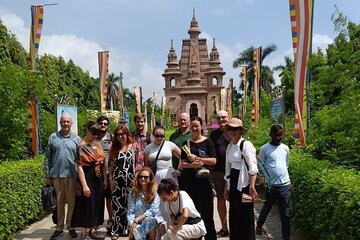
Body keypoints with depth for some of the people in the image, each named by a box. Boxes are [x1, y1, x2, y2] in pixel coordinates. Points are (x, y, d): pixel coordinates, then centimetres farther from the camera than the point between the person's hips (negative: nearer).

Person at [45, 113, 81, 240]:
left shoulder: (76, 139, 6)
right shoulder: (53, 137, 6)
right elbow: (48, 157, 7)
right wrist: (48, 175, 3)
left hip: (72, 175, 0)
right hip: (56, 175, 0)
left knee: (72, 202, 5)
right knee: (59, 202, 7)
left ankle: (71, 226, 17)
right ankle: (59, 228, 16)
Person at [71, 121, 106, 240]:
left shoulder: (98, 144, 7)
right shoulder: (82, 146, -12)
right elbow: (80, 167, -16)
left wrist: (105, 179, 7)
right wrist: (84, 185, -20)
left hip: (98, 177, 6)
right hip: (88, 177, -6)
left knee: (97, 203, 12)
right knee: (87, 204, 0)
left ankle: (92, 230, 25)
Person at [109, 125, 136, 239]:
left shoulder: (133, 147, 1)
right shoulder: (114, 148, 10)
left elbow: (136, 163, -2)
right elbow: (111, 165, 10)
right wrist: (110, 179, 3)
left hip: (129, 179, -2)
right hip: (117, 180, 2)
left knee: (129, 204, 3)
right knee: (117, 204, 4)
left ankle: (128, 228, 15)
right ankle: (116, 230, 12)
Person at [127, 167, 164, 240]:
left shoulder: (156, 192, -4)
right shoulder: (134, 192, 4)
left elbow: (152, 210, -13)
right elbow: (130, 211, -1)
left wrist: (136, 220, -19)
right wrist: (131, 225, -17)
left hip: (152, 220, 0)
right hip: (138, 223, 1)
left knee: (148, 221, -34)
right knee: (135, 232, -31)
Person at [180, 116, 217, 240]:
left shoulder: (207, 142, 2)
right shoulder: (187, 143, 9)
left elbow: (214, 161, -6)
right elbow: (182, 163, 6)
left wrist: (197, 158, -15)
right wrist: (193, 165, -14)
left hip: (203, 180, -2)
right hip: (189, 180, 2)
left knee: (206, 211, 1)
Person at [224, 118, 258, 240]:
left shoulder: (246, 145, -9)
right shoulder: (229, 146, 12)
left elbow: (253, 168, -14)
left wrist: (252, 186, -21)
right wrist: (226, 187, 17)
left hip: (244, 184, -7)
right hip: (233, 183, 7)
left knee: (246, 216, 0)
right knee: (233, 215, 12)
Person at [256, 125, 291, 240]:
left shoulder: (285, 148, 9)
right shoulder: (264, 148, -3)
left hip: (285, 185, 2)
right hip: (271, 186, -2)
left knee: (286, 215, 1)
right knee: (266, 208, 15)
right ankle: (259, 225, 42)